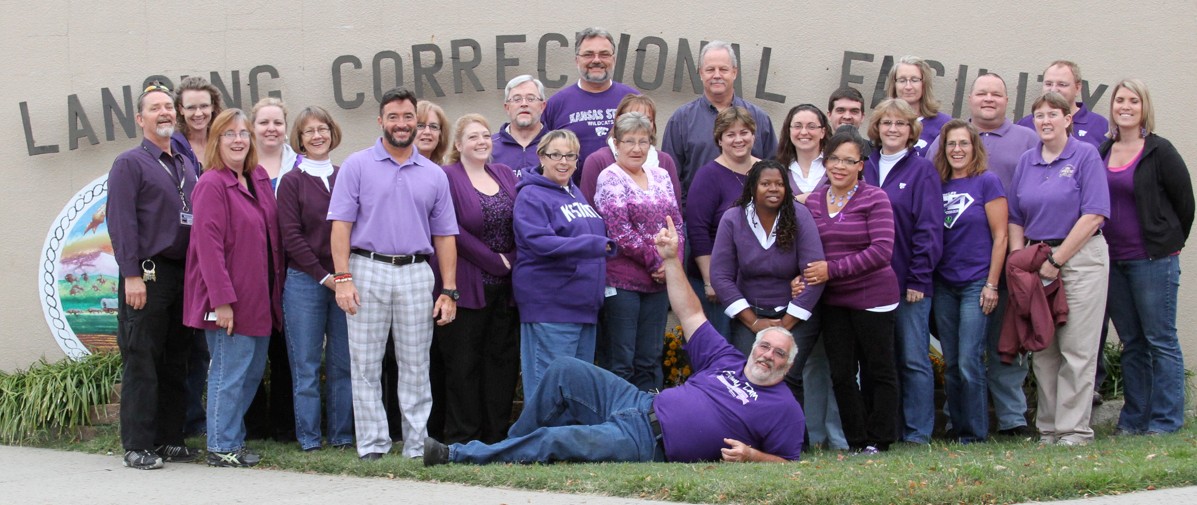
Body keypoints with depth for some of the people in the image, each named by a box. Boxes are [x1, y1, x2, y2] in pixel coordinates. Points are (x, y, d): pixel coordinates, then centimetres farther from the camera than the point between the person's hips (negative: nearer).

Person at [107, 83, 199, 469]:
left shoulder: (186, 166, 18)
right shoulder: (130, 163, -1)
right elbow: (121, 222, -9)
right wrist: (131, 276, -16)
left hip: (183, 274, 6)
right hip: (147, 275, -6)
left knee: (176, 362, 9)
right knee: (141, 362, -4)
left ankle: (171, 439, 16)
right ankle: (138, 446, -1)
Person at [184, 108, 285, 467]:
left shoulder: (260, 179, 11)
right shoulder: (212, 185, -11)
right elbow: (208, 246, -16)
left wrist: (275, 291, 12)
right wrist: (222, 300, -20)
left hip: (259, 298, 8)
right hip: (229, 299, -8)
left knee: (253, 372, 13)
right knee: (229, 373, -3)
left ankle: (233, 439, 23)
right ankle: (222, 448, 6)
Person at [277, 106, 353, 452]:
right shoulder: (292, 182, 2)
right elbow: (291, 236, -4)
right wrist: (323, 276, -9)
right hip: (304, 280, -3)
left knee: (343, 362, 4)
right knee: (306, 365, 0)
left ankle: (342, 434, 12)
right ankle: (308, 437, 6)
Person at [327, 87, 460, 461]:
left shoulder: (434, 175, 11)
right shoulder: (357, 166, 3)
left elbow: (444, 236, 12)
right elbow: (341, 225, -2)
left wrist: (449, 291, 4)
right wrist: (343, 278, -12)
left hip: (416, 273, 2)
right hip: (368, 270, -2)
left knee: (416, 367, 5)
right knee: (365, 366, 1)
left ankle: (417, 445, 11)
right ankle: (372, 444, 7)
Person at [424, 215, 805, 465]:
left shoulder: (784, 409, 2)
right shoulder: (728, 361, 17)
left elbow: (788, 463, 0)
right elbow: (691, 315, 19)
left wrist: (751, 455, -19)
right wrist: (671, 259, 14)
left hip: (651, 445, -7)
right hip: (643, 406, 7)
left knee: (558, 441, -20)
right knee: (566, 370, -7)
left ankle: (460, 455, -15)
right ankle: (513, 446, 5)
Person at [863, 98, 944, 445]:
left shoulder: (922, 170, -1)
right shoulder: (866, 170, 10)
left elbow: (930, 228, -6)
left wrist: (918, 278, -11)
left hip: (909, 281, -4)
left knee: (913, 359, -1)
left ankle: (917, 432, 5)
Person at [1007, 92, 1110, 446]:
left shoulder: (1085, 156, -3)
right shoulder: (1026, 161, 13)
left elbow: (1093, 215, -11)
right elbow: (1015, 218, 15)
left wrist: (1057, 261, -12)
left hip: (1080, 258, -5)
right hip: (1037, 261, 5)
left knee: (1077, 349, -5)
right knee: (1042, 350, 6)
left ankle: (1074, 429, -1)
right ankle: (1048, 428, 13)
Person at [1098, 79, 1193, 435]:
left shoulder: (1160, 151, -6)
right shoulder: (1103, 152, 10)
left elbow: (1184, 200, -2)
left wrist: (1170, 243, 5)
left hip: (1153, 259, -6)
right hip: (1113, 260, 6)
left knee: (1160, 340, -1)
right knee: (1130, 342, 11)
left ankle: (1166, 420, 5)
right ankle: (1135, 418, 17)